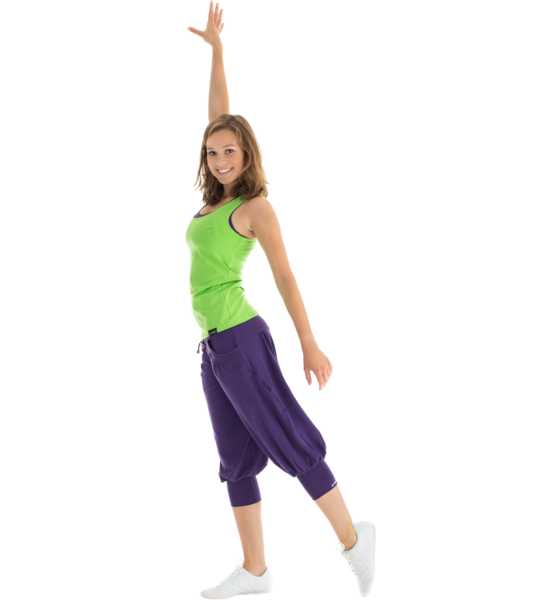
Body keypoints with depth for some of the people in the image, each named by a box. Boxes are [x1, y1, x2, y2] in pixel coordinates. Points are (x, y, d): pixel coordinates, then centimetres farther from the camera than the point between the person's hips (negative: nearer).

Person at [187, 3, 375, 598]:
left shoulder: (256, 206, -6)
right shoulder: (217, 197, 12)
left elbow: (285, 277, -7)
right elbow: (219, 118, 18)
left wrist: (310, 347, -8)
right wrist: (215, 49, 19)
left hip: (240, 338, -8)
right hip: (213, 346, 8)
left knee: (290, 443, -6)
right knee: (236, 462, 9)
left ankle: (352, 540, 3)